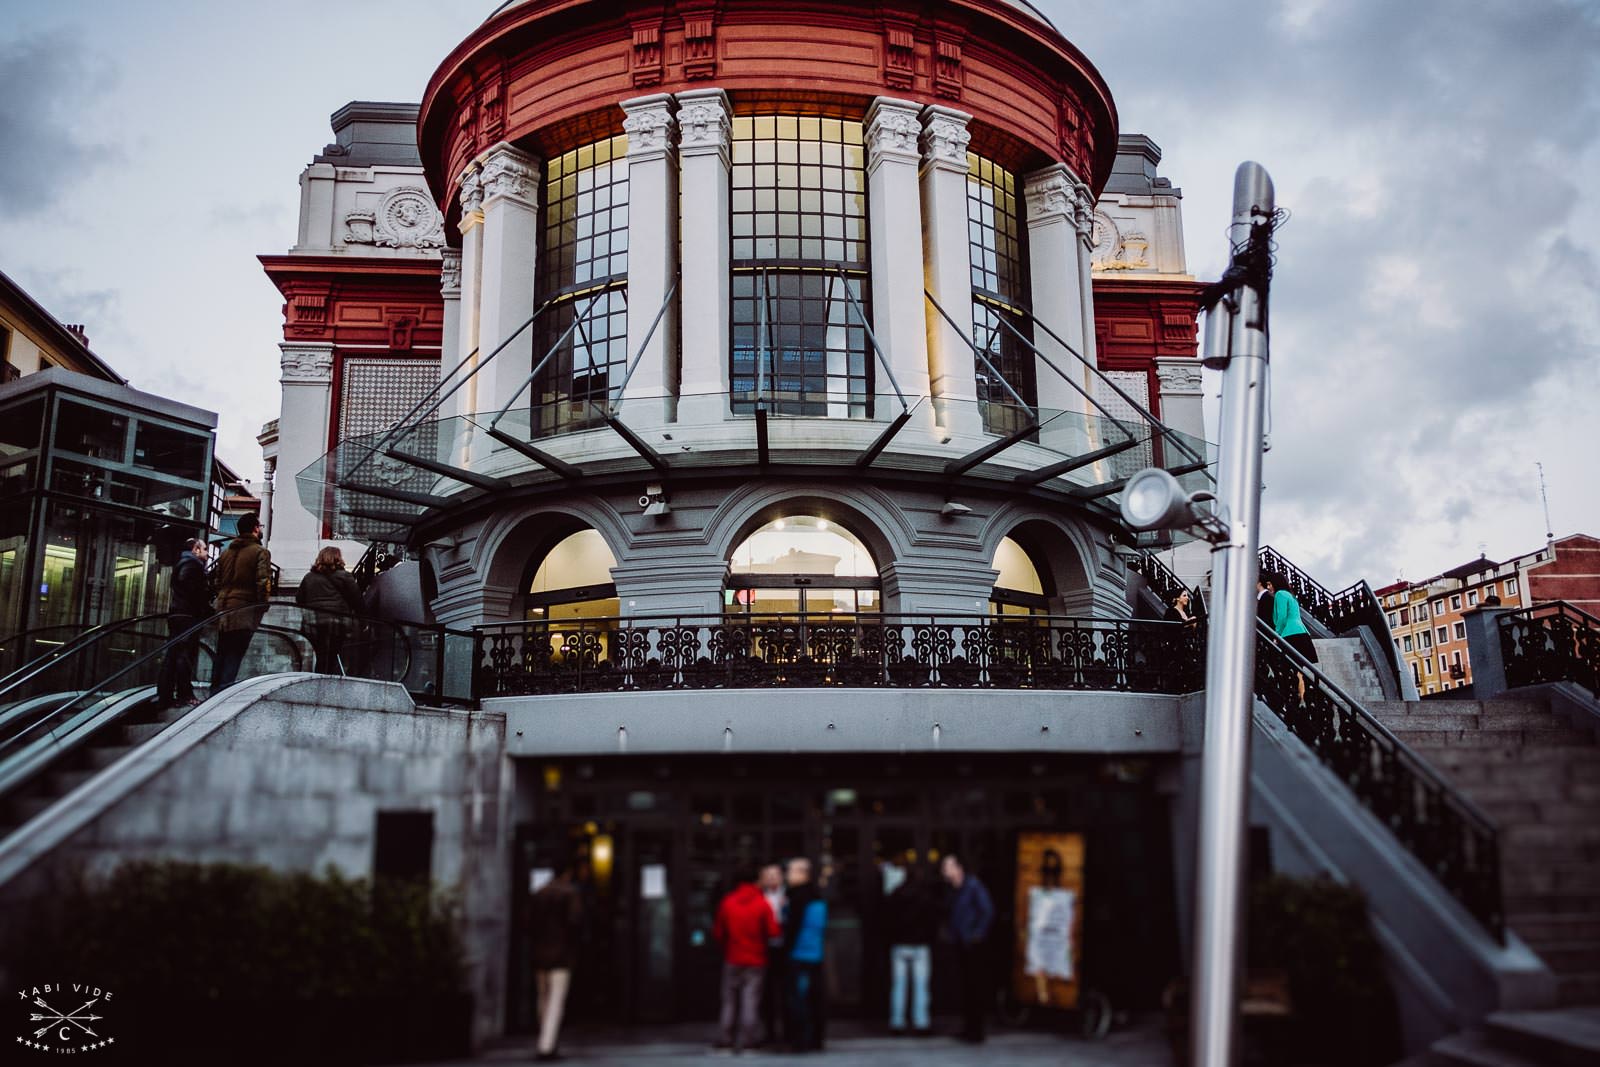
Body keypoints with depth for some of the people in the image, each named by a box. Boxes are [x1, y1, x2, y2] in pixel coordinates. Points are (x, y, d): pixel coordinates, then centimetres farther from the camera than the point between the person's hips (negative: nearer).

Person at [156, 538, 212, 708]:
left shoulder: (182, 563, 25)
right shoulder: (192, 564, -6)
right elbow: (194, 591, -17)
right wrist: (207, 611, -9)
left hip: (177, 615, 10)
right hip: (188, 617, -10)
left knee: (173, 656, 8)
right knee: (186, 655, -10)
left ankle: (164, 696, 9)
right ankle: (185, 696, -12)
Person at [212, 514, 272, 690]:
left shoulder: (226, 552, 16)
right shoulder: (260, 552, -7)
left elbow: (218, 581, 19)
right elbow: (263, 583, -15)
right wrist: (263, 607, -7)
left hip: (223, 611, 7)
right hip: (245, 613, -7)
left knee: (221, 655, 14)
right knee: (234, 656, -5)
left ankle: (215, 692, 17)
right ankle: (223, 691, -11)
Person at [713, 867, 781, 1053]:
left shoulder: (726, 903, -2)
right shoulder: (762, 904, -9)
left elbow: (718, 932, 2)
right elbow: (773, 931, -12)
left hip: (732, 959, 2)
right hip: (756, 961, -2)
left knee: (730, 999, 10)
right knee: (750, 999, 1)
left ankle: (727, 1037, 8)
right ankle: (746, 1038, -4)